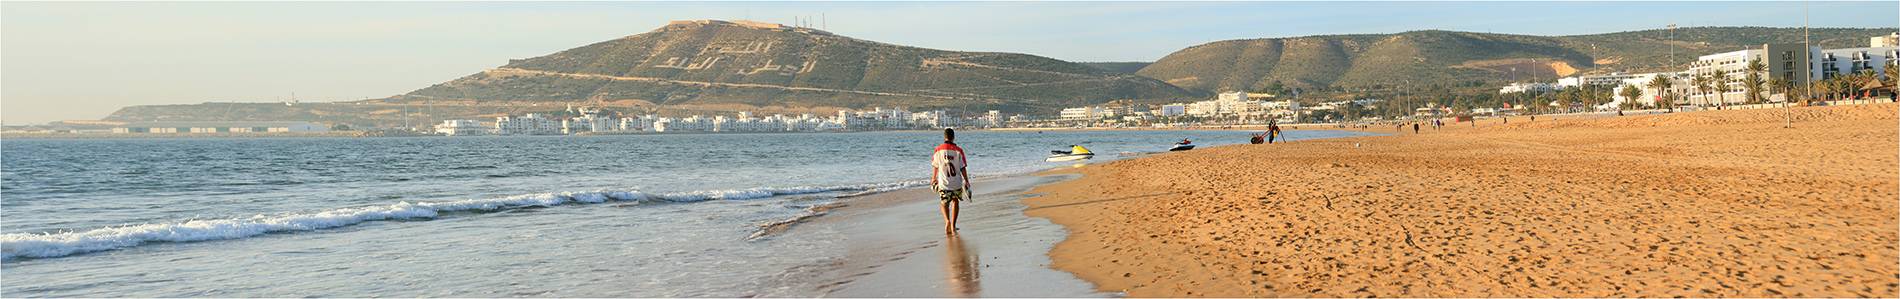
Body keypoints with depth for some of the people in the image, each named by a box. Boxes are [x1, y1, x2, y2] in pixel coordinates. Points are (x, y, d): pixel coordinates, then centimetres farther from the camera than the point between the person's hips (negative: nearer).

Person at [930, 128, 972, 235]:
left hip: (943, 183, 0)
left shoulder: (938, 150, -4)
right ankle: (953, 225, 19)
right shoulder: (958, 151, -7)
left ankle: (947, 221, -14)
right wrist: (967, 181, 6)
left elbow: (935, 166, 6)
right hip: (957, 182, 0)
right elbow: (963, 168, -5)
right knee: (955, 201, 21)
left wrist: (933, 178, 22)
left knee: (944, 204, 13)